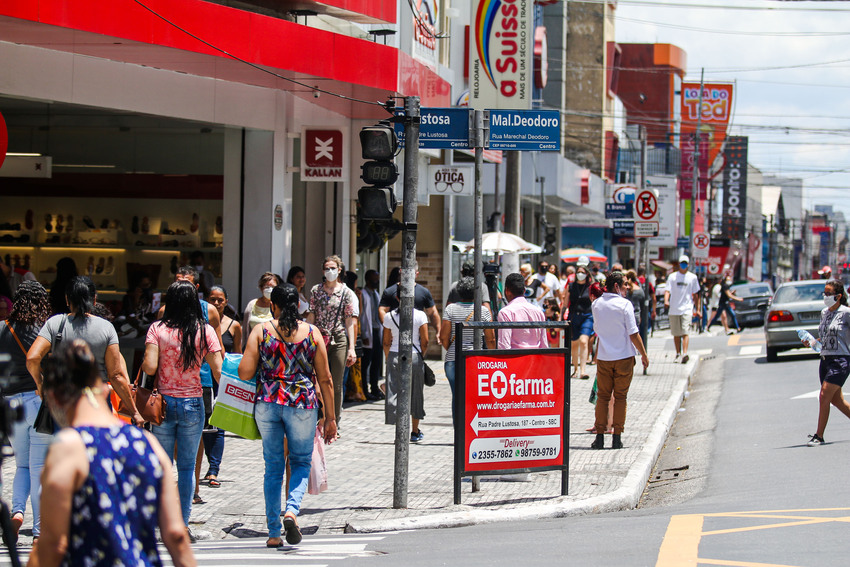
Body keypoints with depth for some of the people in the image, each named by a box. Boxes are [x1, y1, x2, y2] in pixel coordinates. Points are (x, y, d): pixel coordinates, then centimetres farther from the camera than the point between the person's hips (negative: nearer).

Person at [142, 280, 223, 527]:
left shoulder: (157, 329, -5)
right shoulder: (205, 331, -3)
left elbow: (150, 367, -14)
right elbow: (218, 371, -5)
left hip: (163, 402, 0)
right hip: (193, 403, 0)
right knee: (187, 467, 7)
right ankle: (182, 523, 8)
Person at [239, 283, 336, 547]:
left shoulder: (261, 331, -2)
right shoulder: (312, 332, 1)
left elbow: (245, 372, -7)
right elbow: (324, 379, 2)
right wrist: (330, 417, 8)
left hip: (268, 403, 0)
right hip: (303, 405, 0)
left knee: (273, 466, 11)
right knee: (301, 462, 16)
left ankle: (274, 533, 10)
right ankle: (292, 510, -11)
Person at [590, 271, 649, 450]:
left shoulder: (596, 304, 4)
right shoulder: (625, 304, -11)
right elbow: (633, 334, -11)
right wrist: (644, 355, -2)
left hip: (603, 357, 3)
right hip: (624, 356, -3)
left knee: (602, 396, 9)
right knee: (620, 397, 4)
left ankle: (600, 436, 3)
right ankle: (617, 438, 3)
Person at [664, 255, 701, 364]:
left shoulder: (692, 277, 6)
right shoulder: (672, 277, 5)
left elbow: (695, 294, 12)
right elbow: (667, 290, -2)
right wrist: (666, 301, -23)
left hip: (687, 309, -2)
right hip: (674, 310, 2)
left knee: (685, 332, -15)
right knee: (676, 334, 8)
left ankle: (685, 354, -25)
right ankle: (678, 354, 21)